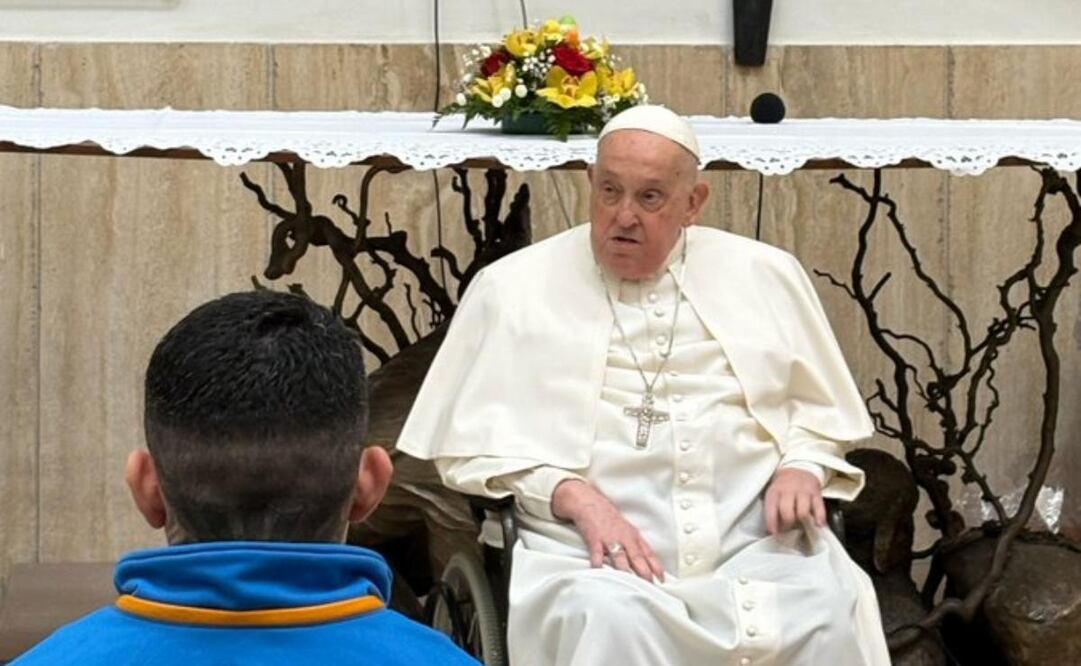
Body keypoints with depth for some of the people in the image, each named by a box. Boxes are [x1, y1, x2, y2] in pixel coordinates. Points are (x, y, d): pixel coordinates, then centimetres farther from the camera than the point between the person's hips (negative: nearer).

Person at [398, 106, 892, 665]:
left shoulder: (764, 276, 18)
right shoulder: (514, 287, 10)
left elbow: (818, 407, 24)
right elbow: (470, 440, 5)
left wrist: (803, 468, 1)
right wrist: (574, 496, -11)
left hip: (755, 538, 2)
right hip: (598, 549, -2)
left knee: (833, 617, -28)